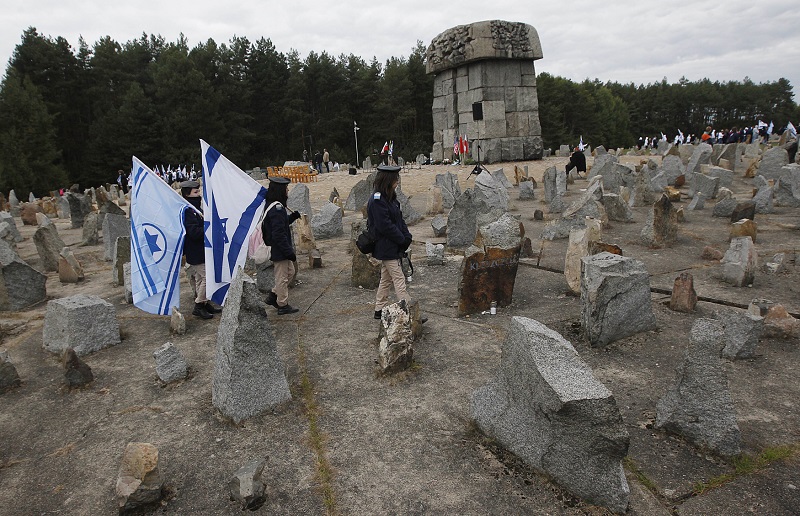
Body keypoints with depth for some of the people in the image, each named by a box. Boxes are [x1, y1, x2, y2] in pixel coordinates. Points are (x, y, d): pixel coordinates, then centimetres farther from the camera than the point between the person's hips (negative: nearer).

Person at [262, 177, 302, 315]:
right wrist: (289, 251, -21)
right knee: (282, 278, 3)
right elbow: (279, 234, -26)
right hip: (279, 250, -10)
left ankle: (272, 296, 27)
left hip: (277, 250, 10)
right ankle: (283, 306, 16)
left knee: (290, 272, 22)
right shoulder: (277, 209, -24)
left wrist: (292, 217, 7)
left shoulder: (273, 206, 8)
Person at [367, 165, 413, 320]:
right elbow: (385, 226, -22)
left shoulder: (390, 198, 11)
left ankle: (379, 310, 26)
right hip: (387, 248, -10)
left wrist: (407, 236, -2)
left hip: (392, 247, 10)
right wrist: (402, 239, -14)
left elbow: (399, 219, 12)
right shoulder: (377, 200, -19)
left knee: (386, 279, 16)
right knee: (399, 280, -6)